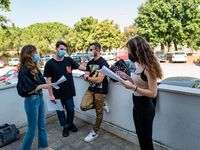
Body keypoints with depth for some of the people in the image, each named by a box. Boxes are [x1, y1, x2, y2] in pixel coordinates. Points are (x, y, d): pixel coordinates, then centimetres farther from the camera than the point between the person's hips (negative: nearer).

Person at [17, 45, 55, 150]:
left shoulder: (34, 68, 4)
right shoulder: (24, 70, -19)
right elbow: (26, 90, -22)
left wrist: (46, 85, -3)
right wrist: (41, 86, -21)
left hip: (40, 98, 8)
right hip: (32, 101, -8)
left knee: (42, 126, 22)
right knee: (32, 129, 8)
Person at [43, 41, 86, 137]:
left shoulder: (68, 60, 0)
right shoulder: (50, 63, -7)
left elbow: (79, 67, 11)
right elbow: (49, 80, -7)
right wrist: (51, 95, -9)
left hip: (69, 92, 2)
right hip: (57, 93, -2)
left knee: (71, 109, 13)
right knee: (60, 112, 12)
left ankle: (70, 124, 39)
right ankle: (65, 127, 35)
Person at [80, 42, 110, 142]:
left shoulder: (103, 63, -13)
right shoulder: (90, 63, 9)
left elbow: (99, 80, -20)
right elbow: (85, 78, 5)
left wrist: (88, 78, -6)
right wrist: (93, 79, -15)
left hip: (100, 91, -6)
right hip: (91, 89, 6)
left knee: (99, 113, 4)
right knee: (83, 106, -11)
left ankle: (94, 132, 25)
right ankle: (102, 104, 14)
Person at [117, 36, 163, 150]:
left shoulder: (148, 68, -22)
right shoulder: (140, 65, 4)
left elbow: (153, 93, -22)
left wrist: (133, 88, -28)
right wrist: (127, 77, 3)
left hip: (145, 108, -9)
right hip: (137, 106, 9)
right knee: (140, 136, 26)